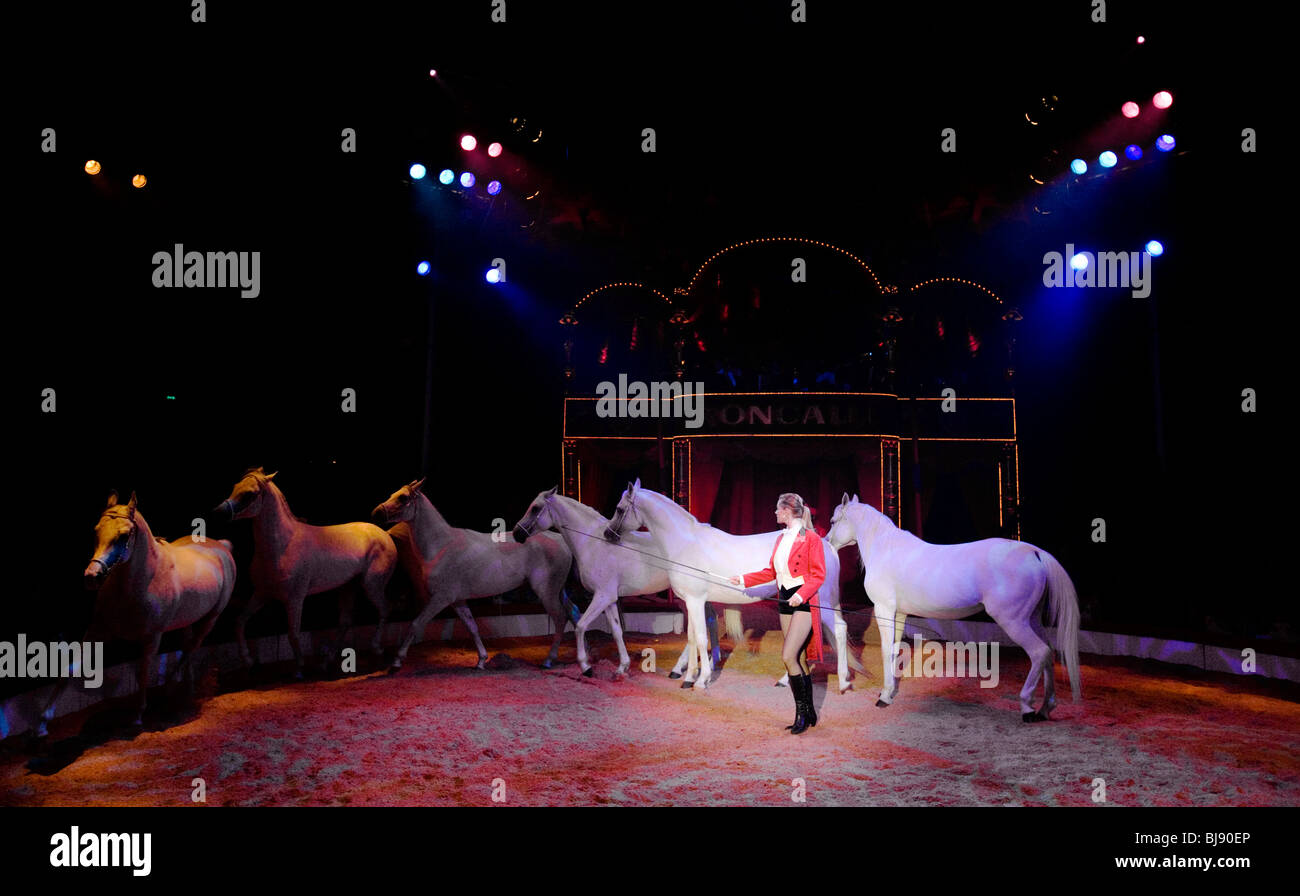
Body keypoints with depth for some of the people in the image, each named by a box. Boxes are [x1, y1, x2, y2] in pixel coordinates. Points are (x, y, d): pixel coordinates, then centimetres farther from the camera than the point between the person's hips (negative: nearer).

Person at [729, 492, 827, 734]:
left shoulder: (811, 538, -9)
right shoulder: (781, 539, 14)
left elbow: (818, 575, -11)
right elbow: (771, 572, 19)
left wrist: (800, 596, -23)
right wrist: (744, 579, 15)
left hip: (803, 603, -7)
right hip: (785, 603, 8)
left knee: (788, 656, -15)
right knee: (797, 660, 9)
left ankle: (803, 712, -4)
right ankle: (808, 714, 16)